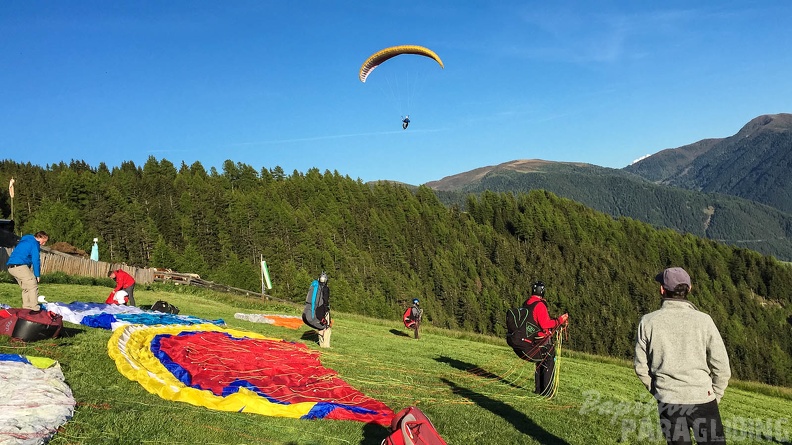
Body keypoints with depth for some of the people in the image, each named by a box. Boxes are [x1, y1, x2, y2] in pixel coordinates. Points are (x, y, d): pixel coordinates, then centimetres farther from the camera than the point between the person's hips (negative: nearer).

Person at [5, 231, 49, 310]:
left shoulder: (25, 240, 24)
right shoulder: (35, 244, -5)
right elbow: (36, 260, -9)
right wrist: (37, 275, -2)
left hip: (11, 267, 9)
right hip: (20, 267, -9)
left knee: (26, 287, 18)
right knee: (33, 286, -7)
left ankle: (26, 307, 19)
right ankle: (35, 309, -12)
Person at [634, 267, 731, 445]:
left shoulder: (648, 321, -5)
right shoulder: (703, 320, -8)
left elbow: (641, 366, 1)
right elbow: (721, 366, -5)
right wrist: (715, 396, 10)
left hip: (667, 402, 2)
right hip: (702, 398, -1)